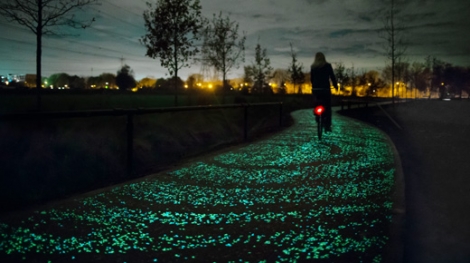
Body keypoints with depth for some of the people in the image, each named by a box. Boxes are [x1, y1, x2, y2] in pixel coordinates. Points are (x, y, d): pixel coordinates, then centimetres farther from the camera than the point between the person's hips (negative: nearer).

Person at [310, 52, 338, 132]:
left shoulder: (313, 67, 8)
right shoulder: (328, 66, 0)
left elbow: (311, 78, 12)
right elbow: (332, 77, 0)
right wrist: (336, 86, 13)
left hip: (315, 89, 3)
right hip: (325, 89, -3)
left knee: (317, 103, 26)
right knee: (328, 108, 3)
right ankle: (327, 125, -2)